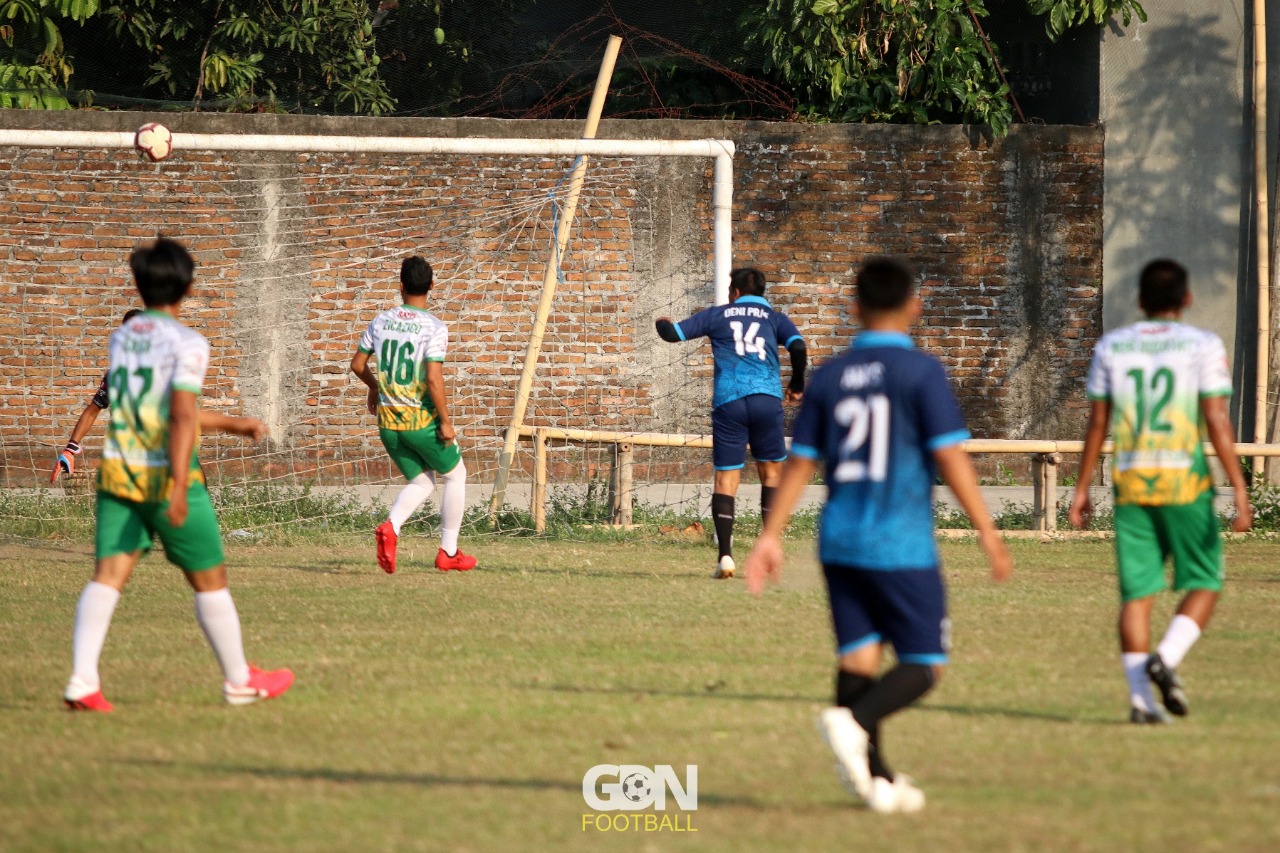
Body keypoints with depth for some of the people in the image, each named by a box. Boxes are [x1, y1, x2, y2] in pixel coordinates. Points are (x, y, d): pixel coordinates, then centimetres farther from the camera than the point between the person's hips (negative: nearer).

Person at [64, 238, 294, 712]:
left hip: (118, 472, 5)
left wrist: (231, 424, 30)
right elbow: (182, 416, -22)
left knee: (108, 575, -2)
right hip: (166, 477, -5)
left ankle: (83, 681, -18)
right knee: (209, 579, 9)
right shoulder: (187, 344, -10)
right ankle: (239, 681, 22)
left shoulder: (122, 337, 11)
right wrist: (180, 486, -28)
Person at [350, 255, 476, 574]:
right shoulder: (434, 327, -14)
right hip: (421, 418, -5)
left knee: (421, 482, 19)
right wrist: (446, 421, -12)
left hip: (388, 418, 5)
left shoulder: (381, 321, 2)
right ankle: (448, 552, 17)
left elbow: (357, 364, 11)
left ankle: (390, 527, -11)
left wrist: (375, 387, 30)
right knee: (455, 475, 17)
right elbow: (433, 379, -20)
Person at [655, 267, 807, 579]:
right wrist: (797, 386, 12)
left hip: (728, 402, 0)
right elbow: (798, 348, -2)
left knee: (726, 477, 0)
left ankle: (725, 555, -11)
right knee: (771, 471, 13)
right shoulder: (774, 318, 14)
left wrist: (662, 323, 34)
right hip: (766, 398, 0)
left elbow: (673, 334, 11)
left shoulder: (718, 315, 14)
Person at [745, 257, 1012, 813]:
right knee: (922, 665, 1)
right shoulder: (922, 373, -8)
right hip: (902, 547, -5)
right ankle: (852, 722, -25)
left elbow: (799, 463, 8)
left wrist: (771, 536, 13)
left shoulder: (828, 377, 7)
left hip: (840, 541, 5)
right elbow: (951, 458, -13)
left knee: (858, 656, 9)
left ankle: (876, 778, 8)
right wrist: (988, 533, -9)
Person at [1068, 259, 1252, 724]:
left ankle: (1140, 694, -3)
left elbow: (1097, 423, 8)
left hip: (1130, 479, 3)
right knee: (1203, 583, 8)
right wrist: (1239, 489, -9)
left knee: (1137, 591, 5)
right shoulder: (1204, 346, -3)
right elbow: (1217, 422, -10)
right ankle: (1167, 657, -15)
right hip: (1184, 478, -3)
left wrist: (1082, 487, 14)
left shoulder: (1111, 346, 8)